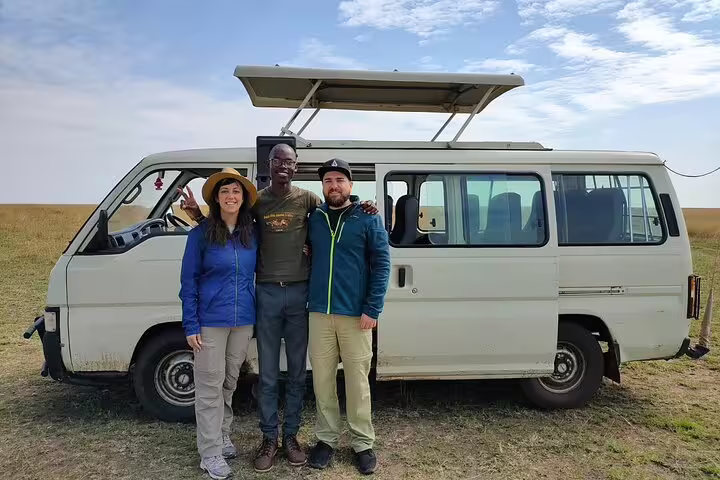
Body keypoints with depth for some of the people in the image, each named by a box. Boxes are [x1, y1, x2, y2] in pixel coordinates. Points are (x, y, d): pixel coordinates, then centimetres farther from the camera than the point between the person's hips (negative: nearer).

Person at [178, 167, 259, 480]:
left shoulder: (252, 234, 2)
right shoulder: (200, 235, -7)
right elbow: (188, 282, -6)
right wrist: (190, 325, -10)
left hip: (243, 321, 4)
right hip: (210, 321, -4)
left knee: (230, 382, 17)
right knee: (210, 386, 3)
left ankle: (223, 435, 34)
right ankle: (210, 453, 13)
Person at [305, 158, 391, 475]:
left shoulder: (368, 219, -1)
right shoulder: (313, 219, 8)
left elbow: (382, 264, -5)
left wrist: (372, 309, -12)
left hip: (355, 314, -3)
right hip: (319, 312, 3)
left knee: (357, 380, 6)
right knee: (322, 379, 10)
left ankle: (362, 443, 21)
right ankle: (326, 439, 26)